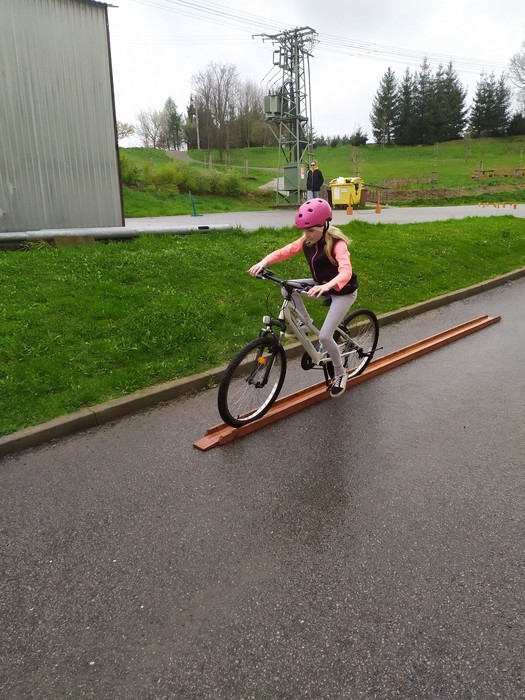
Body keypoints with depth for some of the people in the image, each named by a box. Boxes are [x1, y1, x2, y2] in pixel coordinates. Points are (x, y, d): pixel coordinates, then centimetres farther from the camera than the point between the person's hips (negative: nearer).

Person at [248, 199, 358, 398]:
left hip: (343, 292, -7)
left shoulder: (337, 244, -29)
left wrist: (328, 286, -63)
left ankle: (340, 374, 12)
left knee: (324, 336, -14)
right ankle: (305, 322, 9)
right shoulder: (307, 241, -9)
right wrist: (264, 262, -33)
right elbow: (284, 251, -13)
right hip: (322, 285, 7)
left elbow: (346, 271, -43)